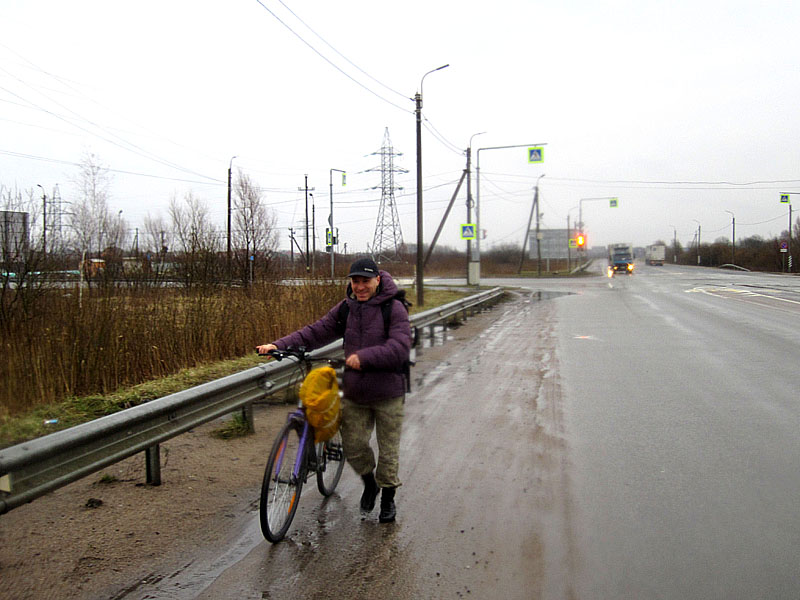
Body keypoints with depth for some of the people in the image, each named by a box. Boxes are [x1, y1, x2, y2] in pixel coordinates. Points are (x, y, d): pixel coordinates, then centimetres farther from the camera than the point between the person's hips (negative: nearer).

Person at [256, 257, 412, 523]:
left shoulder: (394, 308, -12)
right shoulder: (346, 308, 4)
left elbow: (399, 349, -22)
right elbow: (316, 332, 2)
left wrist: (363, 357, -29)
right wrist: (279, 345, -10)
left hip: (388, 393, -4)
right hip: (354, 393, 4)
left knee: (388, 450, 7)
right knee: (353, 444, 7)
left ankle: (388, 498, 28)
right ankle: (369, 481, 37)